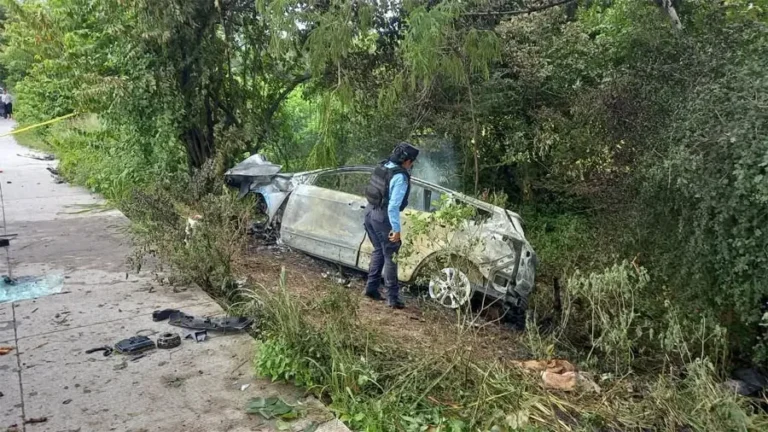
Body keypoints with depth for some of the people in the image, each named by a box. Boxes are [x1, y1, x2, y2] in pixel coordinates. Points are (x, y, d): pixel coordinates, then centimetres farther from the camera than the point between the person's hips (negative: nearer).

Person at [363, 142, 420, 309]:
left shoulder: (382, 166, 4)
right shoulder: (400, 177, -20)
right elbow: (393, 206, -24)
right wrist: (396, 229, -21)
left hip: (370, 211, 8)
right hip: (383, 217, -8)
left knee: (378, 251, 21)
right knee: (390, 256, 1)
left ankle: (371, 288, 26)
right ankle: (393, 297, 5)